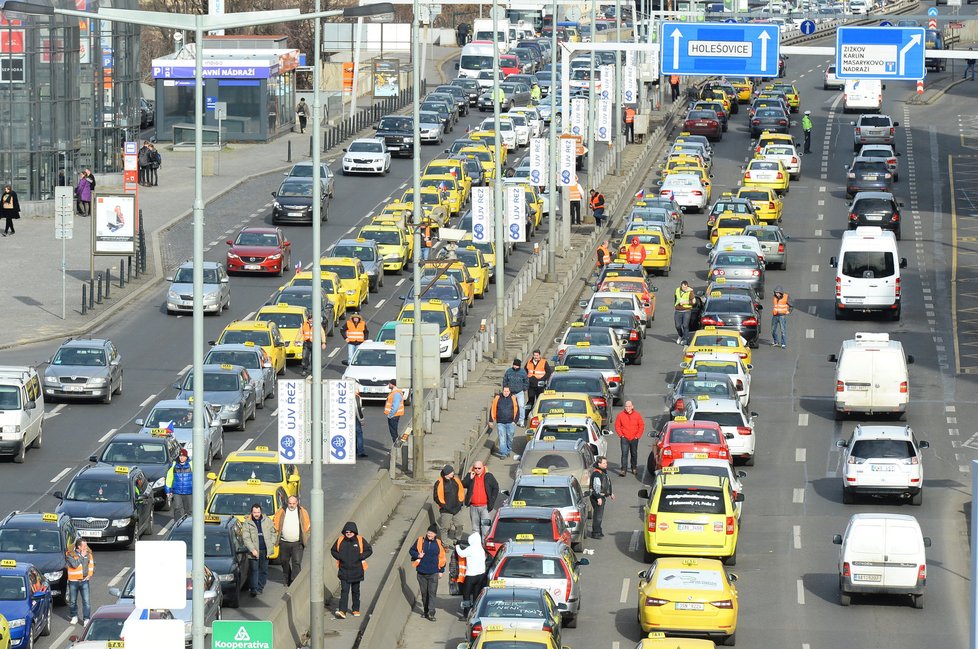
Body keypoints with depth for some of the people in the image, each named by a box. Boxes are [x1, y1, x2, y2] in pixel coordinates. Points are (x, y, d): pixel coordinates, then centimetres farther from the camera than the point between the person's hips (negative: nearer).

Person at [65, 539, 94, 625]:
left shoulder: (88, 553, 5)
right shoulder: (70, 554, -9)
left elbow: (92, 564, 17)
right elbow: (74, 564, -22)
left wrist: (90, 574, 4)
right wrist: (82, 556, -16)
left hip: (85, 580, 2)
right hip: (73, 581, -2)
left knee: (87, 601, -7)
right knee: (72, 601, 10)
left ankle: (87, 619, -5)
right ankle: (74, 617, 28)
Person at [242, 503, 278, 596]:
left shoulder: (267, 521, 6)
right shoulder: (247, 524, -3)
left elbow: (273, 532, 16)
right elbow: (246, 538, -8)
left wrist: (272, 544, 5)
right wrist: (252, 549, -18)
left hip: (265, 550, 3)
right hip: (255, 551, -3)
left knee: (264, 570, 8)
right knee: (254, 569, -7)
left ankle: (260, 588, 17)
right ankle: (253, 589, -9)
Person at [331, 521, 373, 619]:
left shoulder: (360, 540, -4)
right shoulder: (340, 541, 0)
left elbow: (369, 550, 1)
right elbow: (333, 550, 13)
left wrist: (360, 557, -12)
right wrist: (339, 557, -5)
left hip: (356, 571, 0)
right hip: (344, 571, 0)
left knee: (355, 591, 13)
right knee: (344, 591, -9)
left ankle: (356, 610, 27)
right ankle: (342, 611, -16)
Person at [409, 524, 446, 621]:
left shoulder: (438, 543, -1)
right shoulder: (420, 541, -1)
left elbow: (441, 557, 9)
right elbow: (411, 551, 10)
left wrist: (441, 570, 8)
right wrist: (418, 555, -11)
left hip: (433, 573, -1)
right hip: (421, 572, 1)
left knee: (432, 593, -8)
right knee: (424, 593, 10)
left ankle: (431, 613, -11)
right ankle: (425, 610, 22)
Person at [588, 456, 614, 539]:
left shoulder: (604, 472, 13)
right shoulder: (596, 474, -20)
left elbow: (607, 484, 26)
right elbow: (596, 487, -24)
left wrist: (611, 493, 32)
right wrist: (598, 498, -27)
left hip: (602, 496, 10)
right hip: (597, 497, -10)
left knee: (600, 514, 17)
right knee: (598, 515, -8)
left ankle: (598, 531, 26)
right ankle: (595, 533, -5)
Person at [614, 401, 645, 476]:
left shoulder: (637, 415, 0)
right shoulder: (621, 415, -2)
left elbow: (641, 426, 5)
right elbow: (617, 426, 3)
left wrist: (638, 435, -3)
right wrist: (621, 435, -7)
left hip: (634, 439, 2)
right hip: (624, 438, -2)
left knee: (634, 454, 13)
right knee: (624, 454, -12)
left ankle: (634, 468, 28)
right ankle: (623, 470, -15)